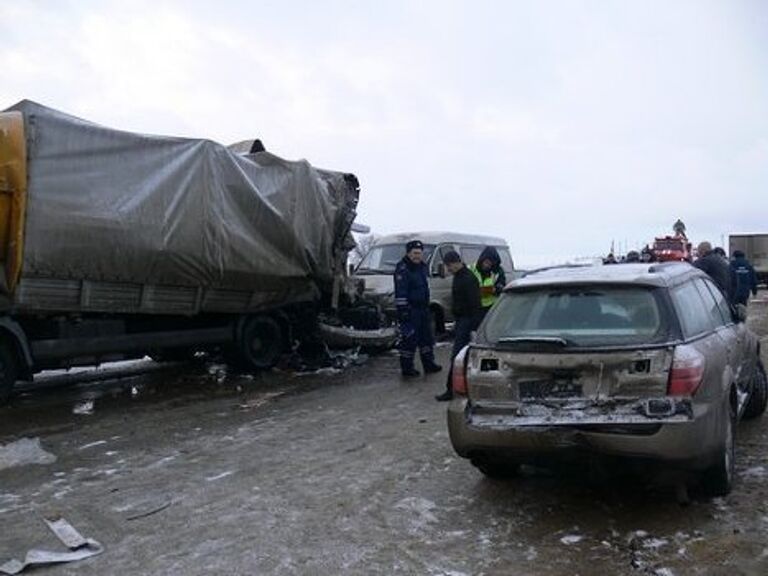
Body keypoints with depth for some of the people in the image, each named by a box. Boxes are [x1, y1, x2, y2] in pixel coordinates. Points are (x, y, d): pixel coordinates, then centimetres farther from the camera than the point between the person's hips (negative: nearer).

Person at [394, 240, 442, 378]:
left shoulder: (423, 267, 15)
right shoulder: (402, 269, -14)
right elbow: (400, 293, -19)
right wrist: (402, 310, -23)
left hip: (423, 308, 9)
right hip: (410, 310, -9)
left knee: (427, 337, 16)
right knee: (409, 340, -5)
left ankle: (429, 364, 28)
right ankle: (407, 369, 3)